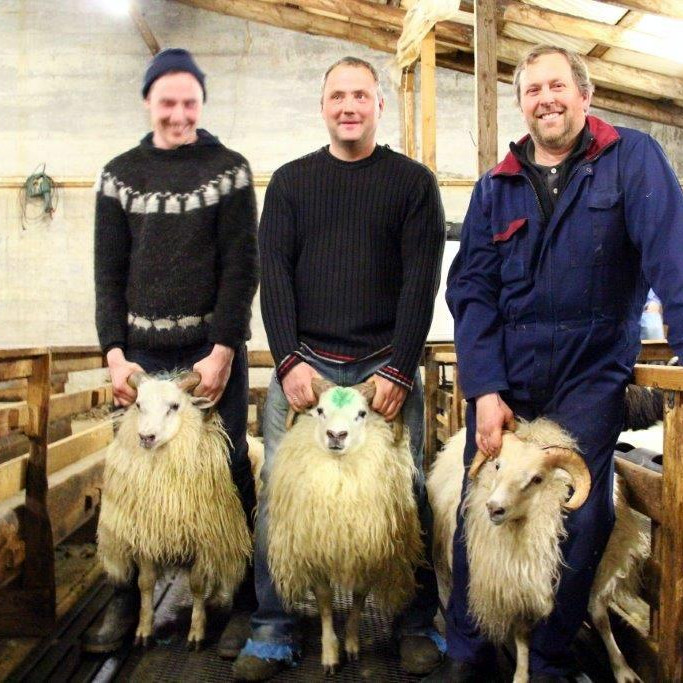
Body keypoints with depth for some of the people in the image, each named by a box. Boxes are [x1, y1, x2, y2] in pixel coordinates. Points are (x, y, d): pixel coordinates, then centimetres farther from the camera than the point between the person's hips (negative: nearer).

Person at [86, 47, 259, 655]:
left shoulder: (229, 169, 3)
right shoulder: (121, 174, 10)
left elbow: (242, 268, -3)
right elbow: (109, 272, 7)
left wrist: (223, 351, -11)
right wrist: (115, 352, -4)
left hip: (214, 351, -2)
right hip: (141, 353, 2)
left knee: (229, 470, 2)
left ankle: (243, 600, 15)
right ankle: (128, 599, 20)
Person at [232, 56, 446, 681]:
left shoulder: (413, 182, 8)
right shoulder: (290, 182, 13)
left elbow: (421, 279, 0)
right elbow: (273, 273, 5)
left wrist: (398, 369, -10)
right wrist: (288, 360, -8)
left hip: (387, 364, -1)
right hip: (304, 363, 2)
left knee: (406, 492, -1)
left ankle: (417, 625, 15)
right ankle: (276, 631, 9)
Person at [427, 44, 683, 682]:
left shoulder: (631, 158, 0)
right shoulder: (495, 188, 9)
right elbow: (471, 290, 2)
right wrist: (484, 389, -10)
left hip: (591, 374, -2)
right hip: (504, 377, 3)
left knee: (580, 521, 0)